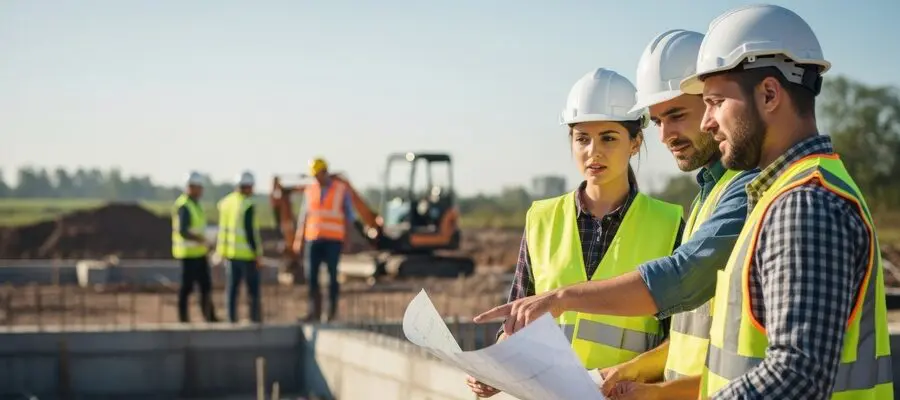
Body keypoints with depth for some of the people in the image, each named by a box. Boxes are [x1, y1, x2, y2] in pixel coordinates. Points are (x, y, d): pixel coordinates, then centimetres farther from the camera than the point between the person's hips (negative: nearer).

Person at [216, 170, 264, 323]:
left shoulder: (225, 202, 6)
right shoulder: (248, 205, -15)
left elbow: (223, 228, 11)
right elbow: (250, 231, -17)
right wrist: (258, 254, -13)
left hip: (230, 253, 6)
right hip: (247, 253, -6)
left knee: (232, 288, 10)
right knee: (253, 289, 3)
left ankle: (232, 319, 10)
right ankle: (255, 319, 3)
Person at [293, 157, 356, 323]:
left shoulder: (342, 190, -1)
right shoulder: (309, 190, 8)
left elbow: (349, 216, 1)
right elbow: (303, 216, 12)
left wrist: (348, 239, -7)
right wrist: (298, 241, 8)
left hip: (333, 241, -3)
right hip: (313, 239, 3)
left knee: (332, 276, -1)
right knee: (311, 276, -2)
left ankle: (332, 312, 6)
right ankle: (315, 311, 3)